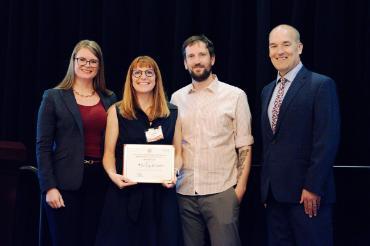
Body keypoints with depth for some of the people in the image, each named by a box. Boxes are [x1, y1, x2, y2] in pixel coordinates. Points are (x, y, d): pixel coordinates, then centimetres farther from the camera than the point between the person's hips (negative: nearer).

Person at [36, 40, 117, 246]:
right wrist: (49, 187, -11)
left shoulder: (110, 99, 11)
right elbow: (43, 146, -3)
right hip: (66, 182, -3)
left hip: (100, 180, 3)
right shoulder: (54, 97, 1)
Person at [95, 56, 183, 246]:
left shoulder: (172, 113, 10)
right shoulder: (117, 111, 4)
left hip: (162, 192, 2)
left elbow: (178, 153, 11)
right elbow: (109, 153, 2)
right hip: (126, 191, -2)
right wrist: (113, 175, -17)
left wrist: (174, 173, -8)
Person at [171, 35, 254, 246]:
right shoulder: (177, 98, 10)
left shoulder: (235, 96, 0)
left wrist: (241, 186, -6)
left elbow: (245, 146, 0)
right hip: (185, 191, 3)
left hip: (221, 191, -3)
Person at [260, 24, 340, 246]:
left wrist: (313, 187, -17)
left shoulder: (321, 85, -7)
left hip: (307, 194, -7)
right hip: (275, 194, 7)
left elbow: (327, 141, -13)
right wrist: (267, 186, 13)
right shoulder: (268, 91, 16)